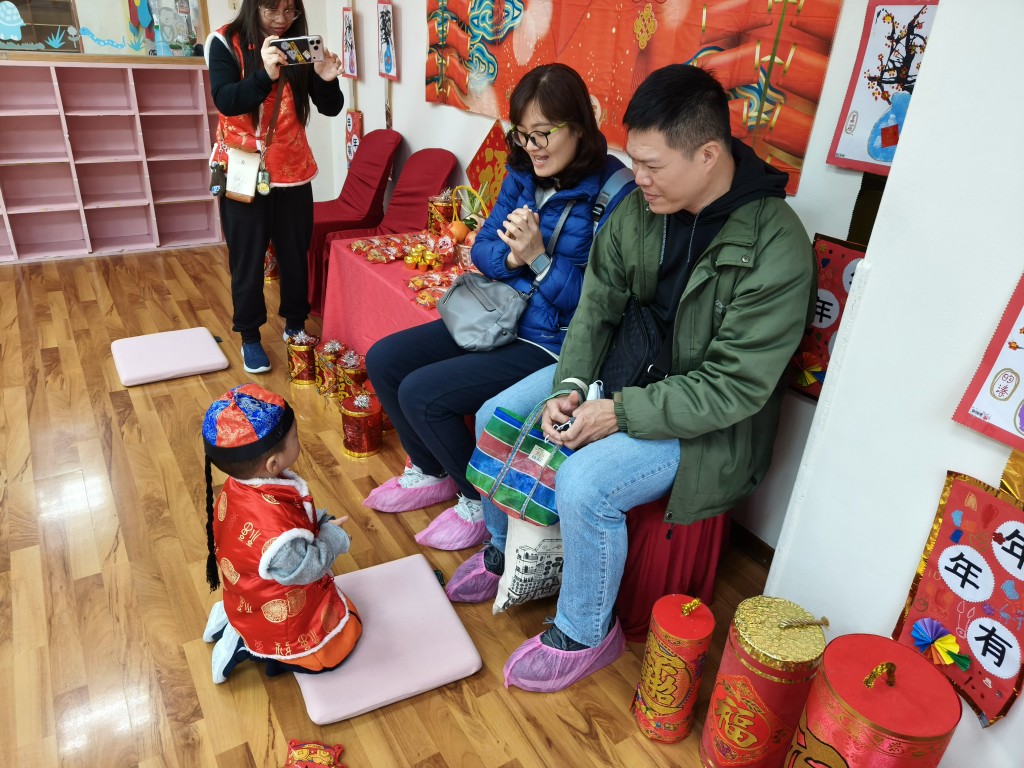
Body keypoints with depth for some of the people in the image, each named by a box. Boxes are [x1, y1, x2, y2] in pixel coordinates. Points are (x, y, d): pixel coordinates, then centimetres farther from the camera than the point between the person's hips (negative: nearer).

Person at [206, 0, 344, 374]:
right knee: (247, 260, 5)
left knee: (295, 254, 12)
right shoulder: (226, 42, -8)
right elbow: (226, 101, -22)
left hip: (293, 171, 3)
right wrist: (265, 74, -39)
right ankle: (249, 337, 19)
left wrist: (327, 80, -24)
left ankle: (295, 325, 30)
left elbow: (330, 108, -2)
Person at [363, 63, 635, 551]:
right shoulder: (522, 174, 3)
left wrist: (538, 257, -28)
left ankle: (482, 501, 7)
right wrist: (512, 256, -16)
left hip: (552, 342, -8)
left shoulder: (613, 193, -17)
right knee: (383, 360, 4)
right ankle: (431, 473, 24)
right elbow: (483, 249, 7)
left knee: (421, 394, -19)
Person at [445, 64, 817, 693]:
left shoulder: (776, 250, -26)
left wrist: (620, 412, -27)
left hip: (705, 419, -7)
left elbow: (734, 386, -25)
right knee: (494, 418, 1)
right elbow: (597, 305, 0)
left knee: (584, 485, -28)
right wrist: (569, 385, -15)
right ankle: (505, 549, 27)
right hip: (624, 369, 7)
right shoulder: (641, 205, -6)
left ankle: (586, 633, 3)